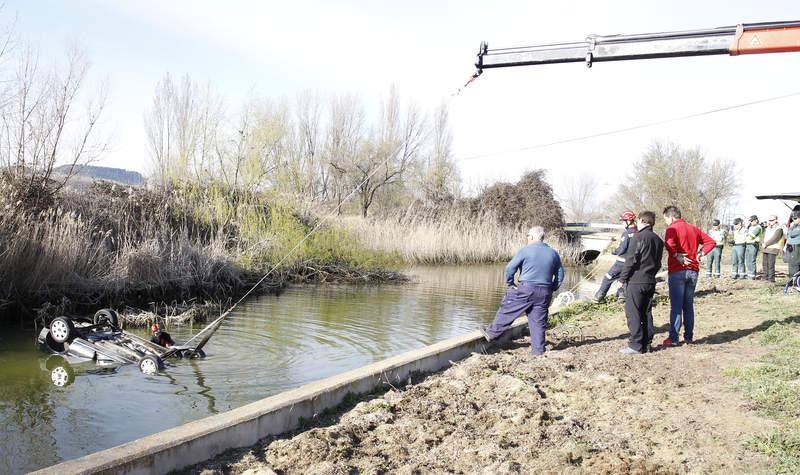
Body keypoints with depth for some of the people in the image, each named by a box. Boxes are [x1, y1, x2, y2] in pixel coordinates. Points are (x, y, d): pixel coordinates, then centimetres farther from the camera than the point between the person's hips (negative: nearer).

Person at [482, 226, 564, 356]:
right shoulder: (553, 253, 9)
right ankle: (538, 350, 12)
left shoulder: (526, 250, -7)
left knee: (507, 310, 9)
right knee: (538, 321, 9)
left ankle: (492, 333, 18)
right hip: (544, 293, 5)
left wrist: (510, 283, 1)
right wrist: (552, 289, 18)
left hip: (526, 288, -5)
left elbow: (510, 267, -10)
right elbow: (560, 274, 14)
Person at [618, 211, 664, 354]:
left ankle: (636, 345, -1)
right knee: (646, 313, 13)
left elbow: (630, 261, -14)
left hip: (636, 282, -7)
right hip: (650, 282, 8)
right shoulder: (658, 240, 11)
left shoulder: (638, 238, -12)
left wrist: (622, 278, -6)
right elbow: (658, 263, 16)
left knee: (633, 314, -2)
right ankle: (646, 344, 16)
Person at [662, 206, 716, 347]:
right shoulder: (694, 229, 14)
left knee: (676, 306, -3)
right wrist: (700, 254, 7)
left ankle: (673, 338, -2)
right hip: (693, 271, 6)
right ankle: (689, 337, 17)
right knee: (689, 305, 13)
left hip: (677, 271, -6)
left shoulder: (672, 228, -8)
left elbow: (669, 244, -28)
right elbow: (711, 242, 15)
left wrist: (677, 256, -15)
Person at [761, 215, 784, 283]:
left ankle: (771, 278, -4)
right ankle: (765, 277, 13)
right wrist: (764, 244, 4)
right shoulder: (767, 229, 18)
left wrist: (766, 244, -11)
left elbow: (774, 239, -16)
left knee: (771, 264, -10)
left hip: (773, 249, -7)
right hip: (765, 249, 7)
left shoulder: (779, 229, -7)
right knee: (764, 263, 6)